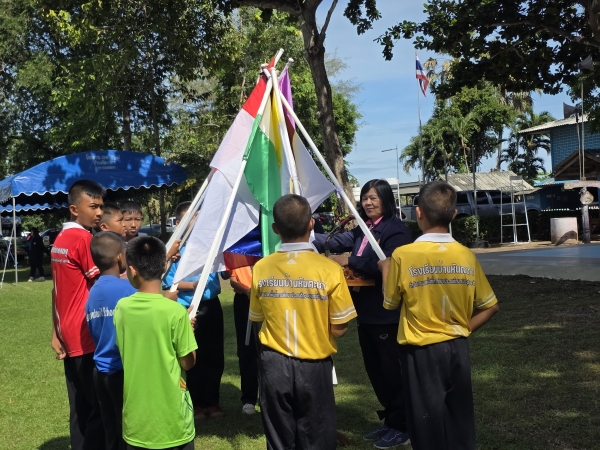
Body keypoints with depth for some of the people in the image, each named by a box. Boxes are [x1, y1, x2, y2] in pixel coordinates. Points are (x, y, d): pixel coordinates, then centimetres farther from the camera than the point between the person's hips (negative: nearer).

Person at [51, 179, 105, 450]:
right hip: (88, 336, -9)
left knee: (80, 408, 14)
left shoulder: (59, 240, 13)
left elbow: (57, 290, 15)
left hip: (70, 336, 9)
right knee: (99, 407, -1)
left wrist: (56, 333, 18)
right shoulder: (84, 239, -14)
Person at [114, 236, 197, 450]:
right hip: (170, 411, -3)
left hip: (136, 412, 4)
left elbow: (124, 352, 8)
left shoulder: (122, 308, -5)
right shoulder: (175, 311, -18)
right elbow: (188, 362, -10)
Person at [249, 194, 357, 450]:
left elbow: (256, 319, 8)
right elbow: (339, 329, -9)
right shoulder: (329, 269, -14)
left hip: (274, 364, 2)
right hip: (314, 366, -2)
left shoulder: (261, 268, -6)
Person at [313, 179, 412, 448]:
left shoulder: (396, 230, -14)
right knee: (375, 370, 16)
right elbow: (339, 242, 1)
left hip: (387, 313, -9)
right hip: (366, 312, 9)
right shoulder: (363, 230, 12)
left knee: (391, 370, 2)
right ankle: (390, 422, 30)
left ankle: (402, 428, 16)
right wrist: (312, 240, -15)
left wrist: (349, 262, -19)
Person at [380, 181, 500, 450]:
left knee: (429, 424, 11)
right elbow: (490, 307, 4)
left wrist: (386, 271, 13)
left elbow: (390, 304, -1)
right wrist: (463, 329, 11)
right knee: (460, 420, 19)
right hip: (457, 348, 3)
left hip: (421, 351, -3)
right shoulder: (466, 256, -4)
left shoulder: (403, 255, -15)